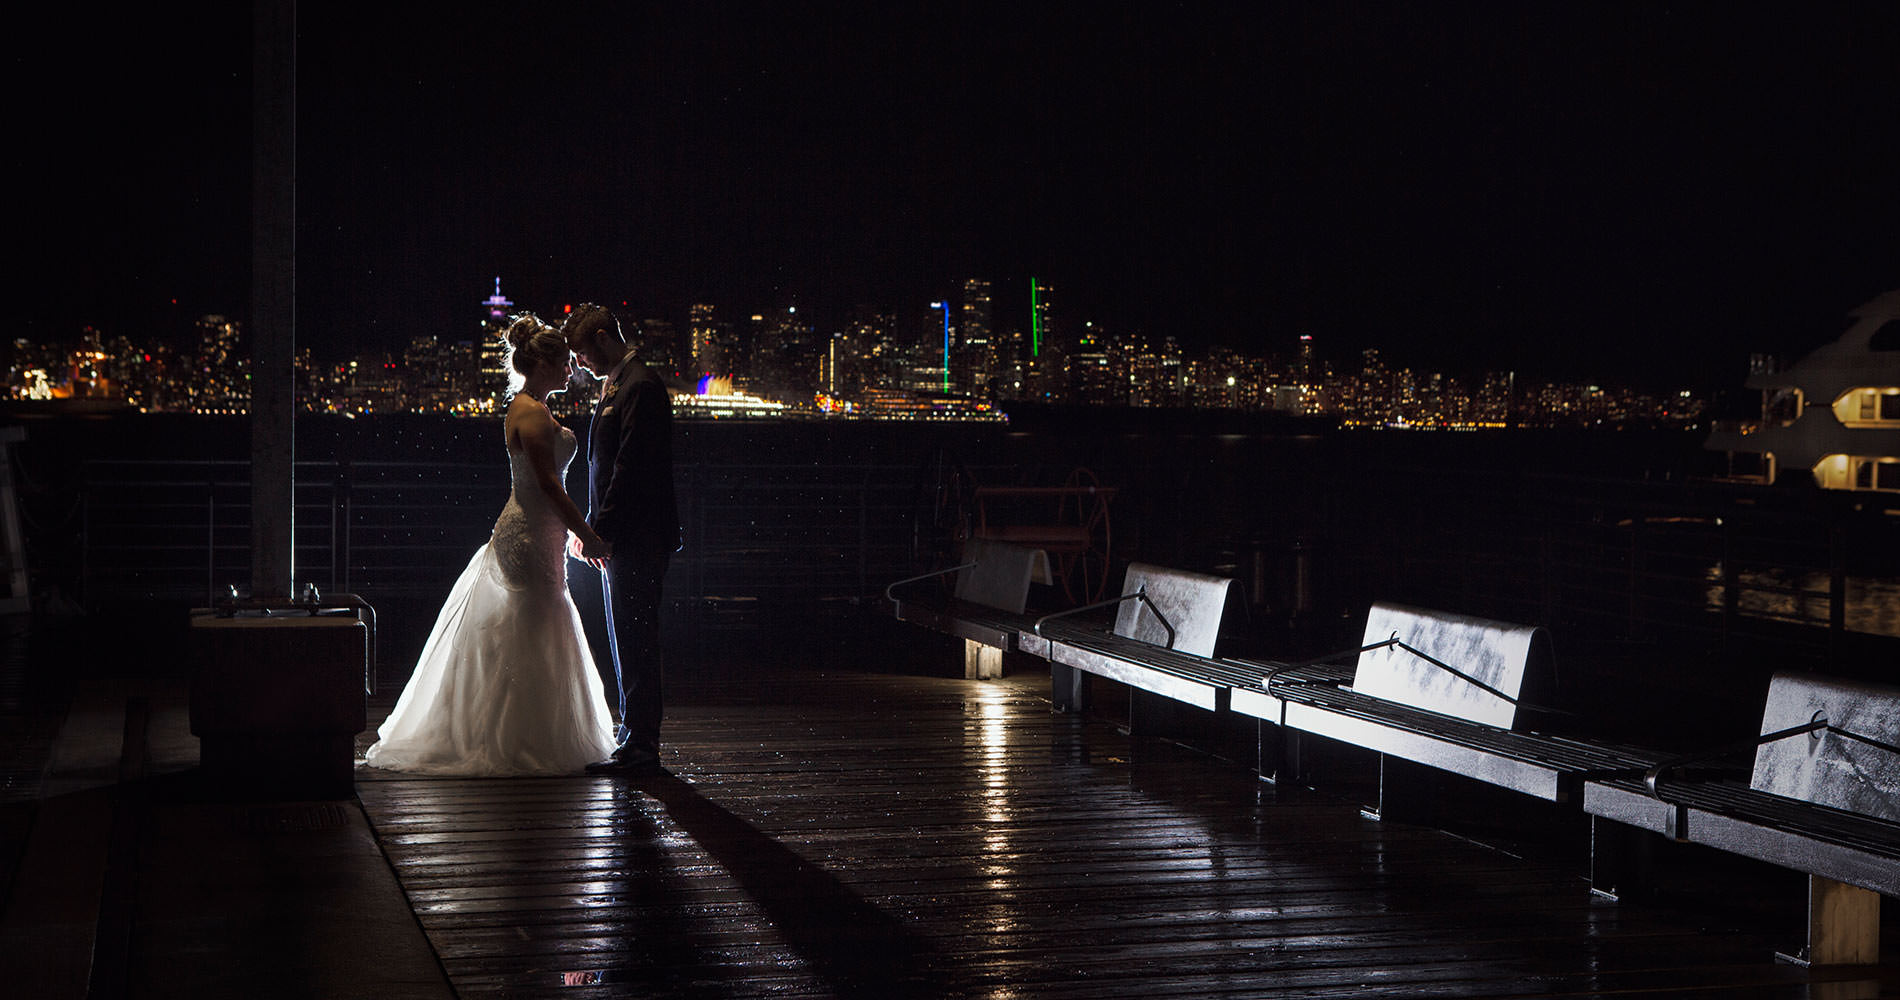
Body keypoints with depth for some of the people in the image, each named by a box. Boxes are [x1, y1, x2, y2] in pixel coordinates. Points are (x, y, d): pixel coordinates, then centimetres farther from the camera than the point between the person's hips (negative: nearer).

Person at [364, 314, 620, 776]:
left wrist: (575, 531, 21)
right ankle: (523, 748, -1)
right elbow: (548, 482, -20)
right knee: (532, 641, -6)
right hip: (531, 535, -10)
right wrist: (588, 536, -19)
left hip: (529, 528, 10)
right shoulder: (532, 413, -15)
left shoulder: (528, 409, 17)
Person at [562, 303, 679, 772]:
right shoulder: (615, 386, 18)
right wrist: (592, 529, 16)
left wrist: (600, 530, -19)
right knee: (628, 640, 14)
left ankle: (640, 743, -3)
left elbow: (630, 468, -20)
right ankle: (636, 734, 21)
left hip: (637, 538, -10)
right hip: (620, 538, 10)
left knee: (634, 640, -7)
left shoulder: (640, 386, -14)